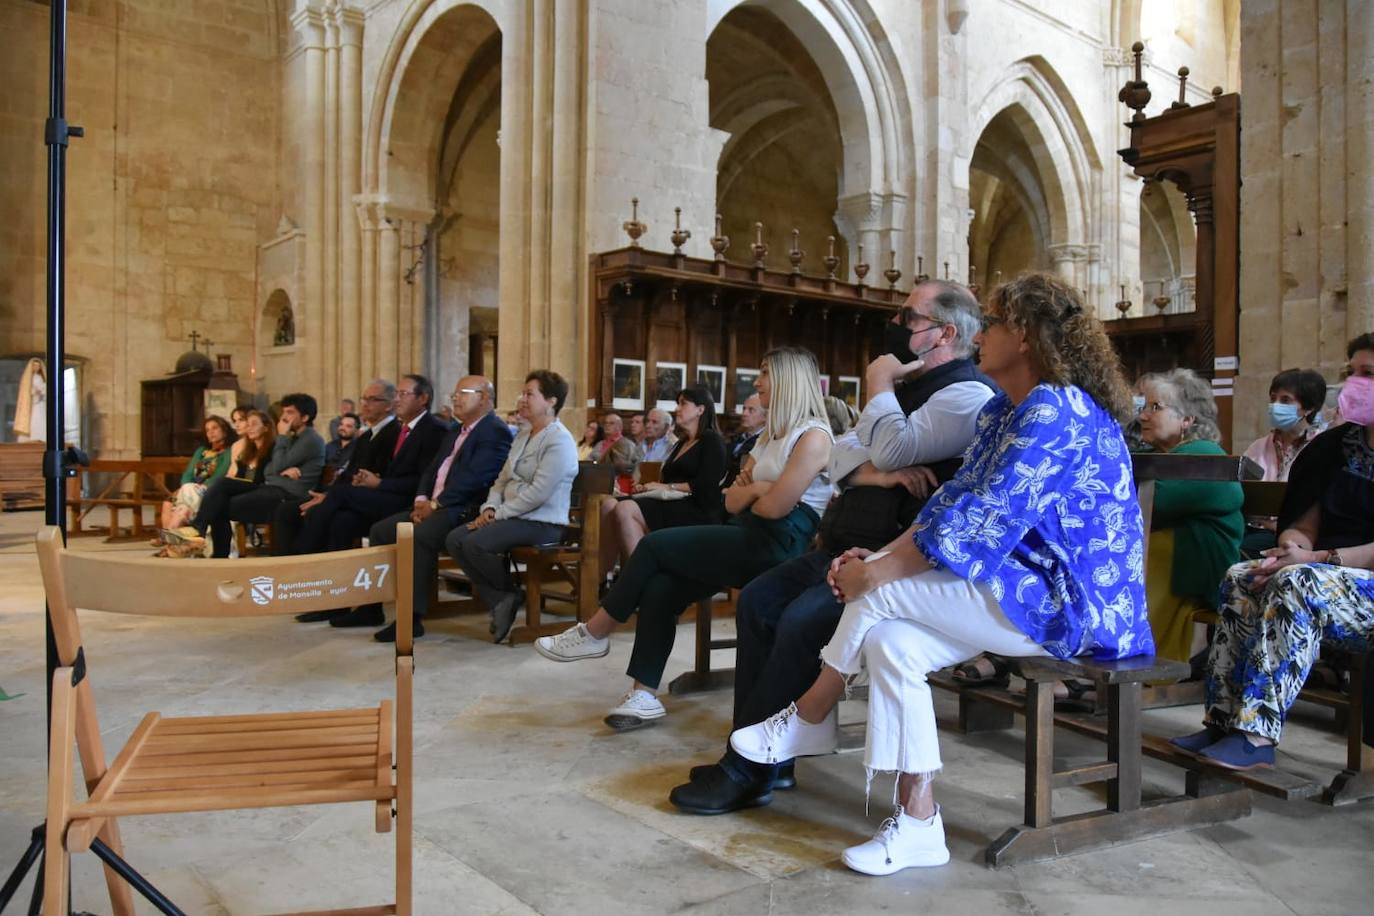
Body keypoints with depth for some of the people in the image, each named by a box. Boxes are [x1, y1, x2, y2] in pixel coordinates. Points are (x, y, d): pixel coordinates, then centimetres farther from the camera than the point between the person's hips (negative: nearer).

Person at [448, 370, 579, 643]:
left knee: (475, 543, -27)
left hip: (542, 523, -9)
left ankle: (510, 594, 0)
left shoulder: (559, 441, -13)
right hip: (512, 516, 9)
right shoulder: (524, 435, 17)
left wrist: (498, 514, -16)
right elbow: (503, 478, 18)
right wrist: (490, 507, -1)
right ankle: (499, 600, -4)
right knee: (454, 539, -9)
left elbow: (537, 493, -20)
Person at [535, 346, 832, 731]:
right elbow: (732, 501, 18)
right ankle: (644, 695, -8)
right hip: (748, 542, 8)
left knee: (655, 545, -11)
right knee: (659, 587, -12)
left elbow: (773, 507, -17)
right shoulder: (770, 434, 22)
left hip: (775, 548, -8)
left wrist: (747, 491, 4)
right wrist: (756, 488, -3)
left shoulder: (813, 437, -9)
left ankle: (594, 634, 5)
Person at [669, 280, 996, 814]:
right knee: (757, 600, 1)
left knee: (803, 622, -27)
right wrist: (872, 471, -10)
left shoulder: (967, 393, -10)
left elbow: (893, 448, -26)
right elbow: (841, 453, 14)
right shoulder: (907, 385, 21)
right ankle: (766, 757, 5)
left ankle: (747, 772, -14)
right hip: (846, 547, 10)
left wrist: (879, 384, -7)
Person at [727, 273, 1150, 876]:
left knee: (881, 595, -16)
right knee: (889, 640, -11)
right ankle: (918, 825, -4)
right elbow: (953, 502, 10)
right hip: (1036, 589, 9)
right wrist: (879, 555, -4)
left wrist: (878, 572, -17)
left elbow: (975, 521, -24)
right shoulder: (1003, 411, 14)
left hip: (1069, 604, -9)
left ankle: (807, 721, 8)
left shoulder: (1054, 409, -18)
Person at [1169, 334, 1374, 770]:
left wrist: (1318, 558, -22)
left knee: (1297, 583, -34)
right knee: (1241, 579, -19)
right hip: (1329, 575, 6)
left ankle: (1257, 734, -38)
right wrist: (1293, 541, -7)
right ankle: (1224, 721, -26)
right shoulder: (1338, 444, 16)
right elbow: (1309, 522, 15)